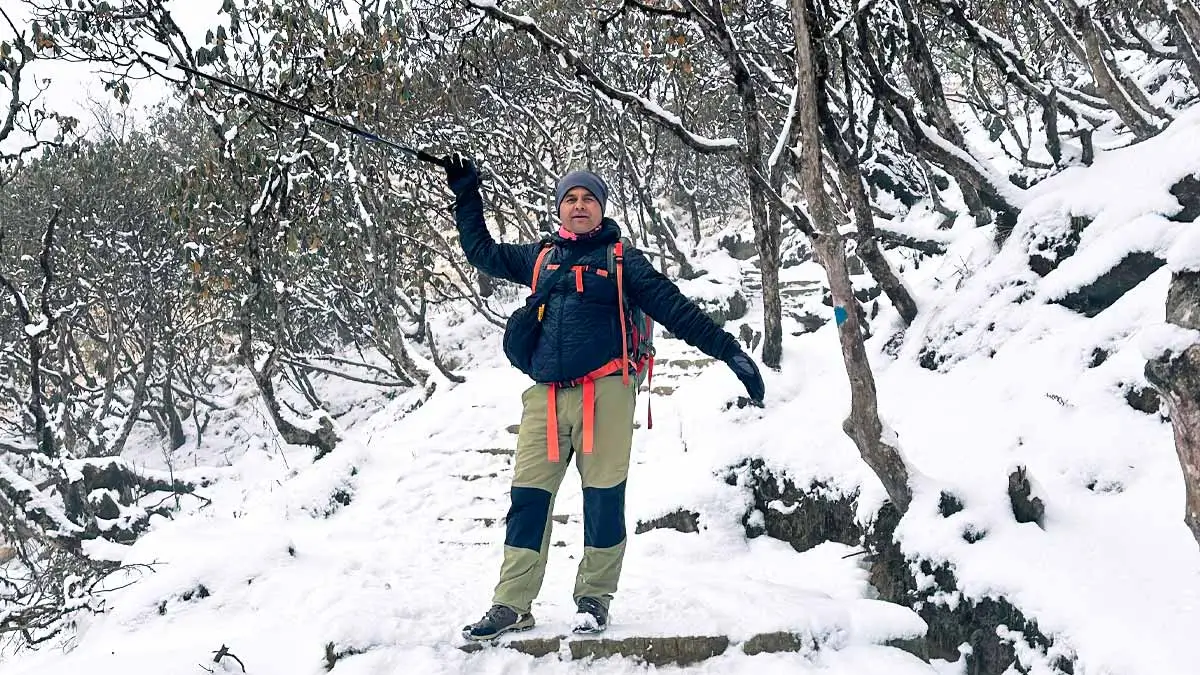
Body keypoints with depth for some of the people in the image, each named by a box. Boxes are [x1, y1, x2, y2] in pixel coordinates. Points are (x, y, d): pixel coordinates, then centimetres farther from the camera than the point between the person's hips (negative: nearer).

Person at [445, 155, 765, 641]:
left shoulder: (621, 260, 8)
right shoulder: (539, 257, 19)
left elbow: (675, 308, 2)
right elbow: (482, 252, 30)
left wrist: (728, 349, -6)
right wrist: (466, 197, 25)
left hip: (603, 392, -3)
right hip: (546, 396, 3)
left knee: (603, 497, 0)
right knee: (528, 497, -2)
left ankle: (595, 598, 13)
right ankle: (512, 605, 2)